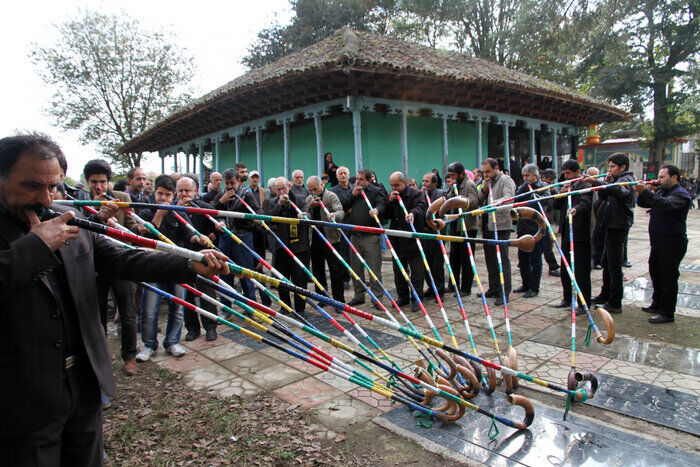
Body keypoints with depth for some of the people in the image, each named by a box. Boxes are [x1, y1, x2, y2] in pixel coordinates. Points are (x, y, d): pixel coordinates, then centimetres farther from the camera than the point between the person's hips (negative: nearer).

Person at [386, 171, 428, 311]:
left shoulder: (415, 193, -3)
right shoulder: (391, 195, 14)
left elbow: (421, 207, -20)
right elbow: (386, 215, 7)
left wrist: (413, 213, -41)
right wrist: (390, 201, -8)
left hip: (413, 240, -5)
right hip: (397, 241, 6)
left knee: (417, 272, -1)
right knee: (399, 270, 13)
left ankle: (416, 299, 9)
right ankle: (403, 297, 25)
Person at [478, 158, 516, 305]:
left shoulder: (506, 180, -4)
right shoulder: (487, 182, 21)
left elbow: (508, 198, -22)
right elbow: (479, 202, 15)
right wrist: (484, 189, -1)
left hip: (501, 227, -8)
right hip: (487, 227, 8)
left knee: (502, 260, -7)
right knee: (490, 259, 13)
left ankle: (504, 293, -2)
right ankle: (493, 289, 23)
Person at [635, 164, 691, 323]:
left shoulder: (680, 194, -14)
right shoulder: (660, 192, 14)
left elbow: (666, 204, -34)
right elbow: (643, 203, 13)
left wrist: (645, 192, -44)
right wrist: (642, 192, -8)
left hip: (672, 245, -9)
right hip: (658, 243, 9)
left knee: (668, 279, -3)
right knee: (656, 274, 19)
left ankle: (667, 313, 6)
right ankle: (657, 305, 35)